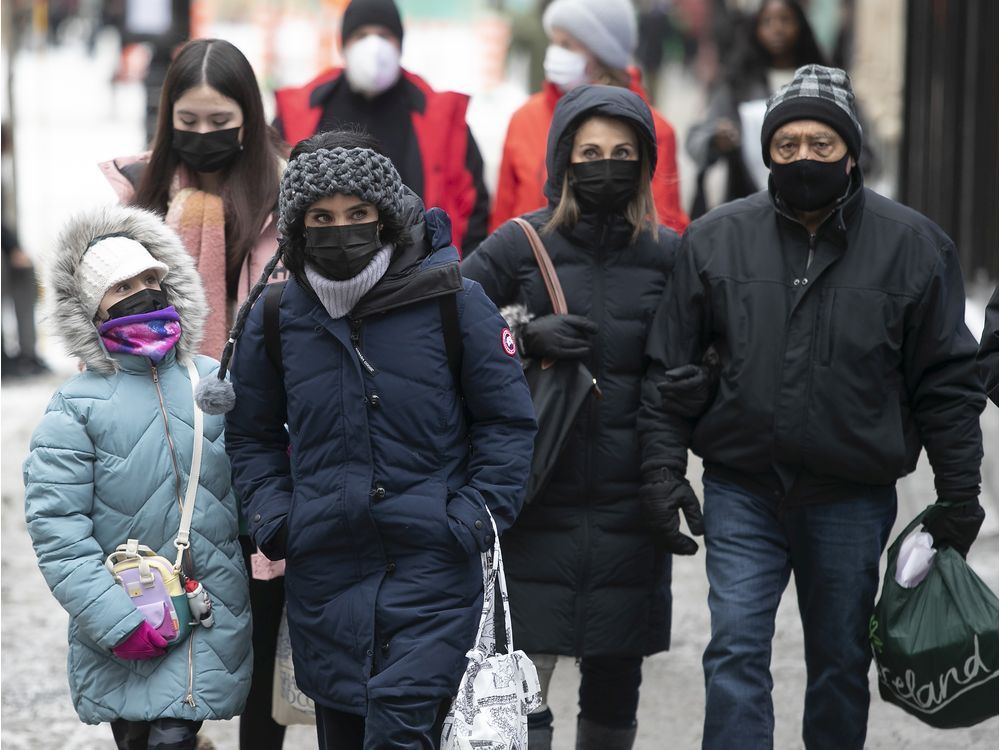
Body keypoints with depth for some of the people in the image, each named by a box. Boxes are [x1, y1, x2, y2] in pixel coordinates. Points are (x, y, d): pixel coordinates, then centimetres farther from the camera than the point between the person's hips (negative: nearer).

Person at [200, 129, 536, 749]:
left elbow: (508, 422, 3)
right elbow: (252, 434, 19)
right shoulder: (274, 318, 5)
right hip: (324, 575, 4)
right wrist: (273, 519, 5)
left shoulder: (452, 302, -4)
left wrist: (473, 519, -7)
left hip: (431, 566, -4)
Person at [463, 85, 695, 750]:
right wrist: (524, 337, -14)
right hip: (537, 499, -2)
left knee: (615, 684, 11)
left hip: (631, 506, 2)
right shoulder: (520, 245, 1)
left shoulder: (669, 254, 7)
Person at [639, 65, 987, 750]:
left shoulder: (912, 245, -2)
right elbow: (669, 365, 5)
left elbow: (947, 383, 1)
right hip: (742, 490, 0)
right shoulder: (717, 239, 0)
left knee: (841, 662, 12)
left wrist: (959, 497, -1)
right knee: (735, 650, -7)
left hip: (853, 497, 0)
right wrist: (664, 469, -2)